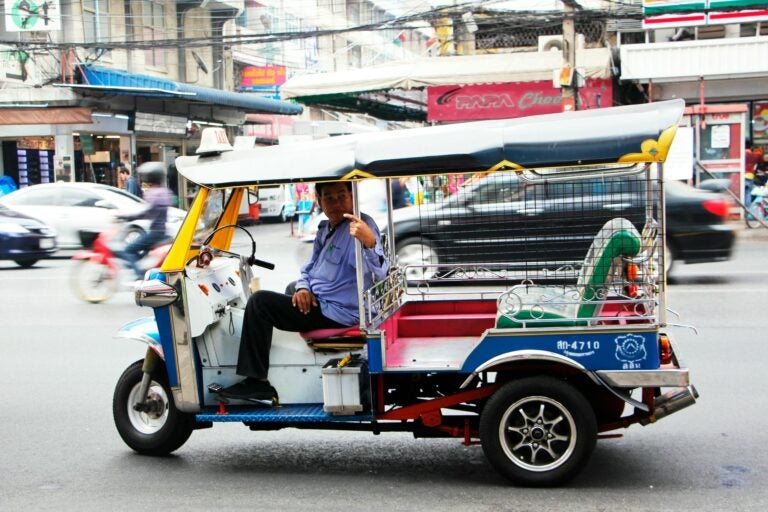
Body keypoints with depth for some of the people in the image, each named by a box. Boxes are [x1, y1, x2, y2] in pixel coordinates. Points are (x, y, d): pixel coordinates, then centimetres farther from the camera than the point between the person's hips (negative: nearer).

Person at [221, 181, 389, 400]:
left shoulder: (360, 226, -18)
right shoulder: (325, 229, 10)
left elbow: (379, 273, -31)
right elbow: (309, 268, 20)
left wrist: (369, 241, -51)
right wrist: (303, 288, -3)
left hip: (336, 313, -9)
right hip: (318, 302, 9)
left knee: (259, 302, -13)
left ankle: (256, 381, -8)